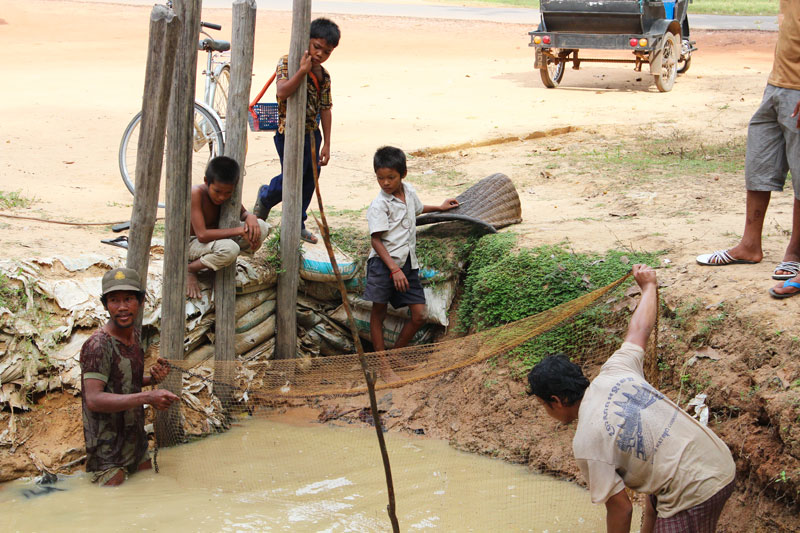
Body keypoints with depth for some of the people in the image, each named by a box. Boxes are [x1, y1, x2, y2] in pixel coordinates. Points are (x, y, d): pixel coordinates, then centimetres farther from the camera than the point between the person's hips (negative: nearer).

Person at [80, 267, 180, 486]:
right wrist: (148, 398, -33)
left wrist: (152, 379, 1)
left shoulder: (133, 334, 8)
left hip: (137, 441, 9)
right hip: (108, 450, -9)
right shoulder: (97, 345, -19)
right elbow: (93, 400, -28)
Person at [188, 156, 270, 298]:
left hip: (214, 237, 7)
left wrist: (250, 217, -14)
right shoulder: (196, 193, -27)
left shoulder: (227, 191, -7)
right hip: (191, 243, -7)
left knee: (262, 228, -10)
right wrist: (239, 230, -31)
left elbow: (242, 213, 13)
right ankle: (189, 269, -12)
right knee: (229, 249, -39)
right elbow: (202, 235, -33)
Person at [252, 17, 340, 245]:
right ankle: (265, 197, 25)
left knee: (309, 180, 11)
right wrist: (302, 70, -35)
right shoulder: (288, 62, -11)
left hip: (312, 134, 6)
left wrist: (326, 144, 8)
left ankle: (297, 224, 28)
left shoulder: (324, 76, 7)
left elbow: (325, 110, 9)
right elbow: (282, 91, -27)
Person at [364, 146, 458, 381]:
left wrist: (440, 207, 45)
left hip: (408, 264, 6)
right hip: (383, 263, -6)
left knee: (419, 315, 3)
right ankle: (383, 363, 12)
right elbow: (376, 240, -16)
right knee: (378, 313, 3)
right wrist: (394, 269, -22)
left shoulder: (409, 192, 8)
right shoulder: (379, 205, -13)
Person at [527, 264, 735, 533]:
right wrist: (648, 285, 34)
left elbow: (620, 508, -12)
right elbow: (640, 328, 16)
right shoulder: (614, 372, 0)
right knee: (653, 508, 32)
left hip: (694, 496, -9)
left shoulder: (586, 444, -17)